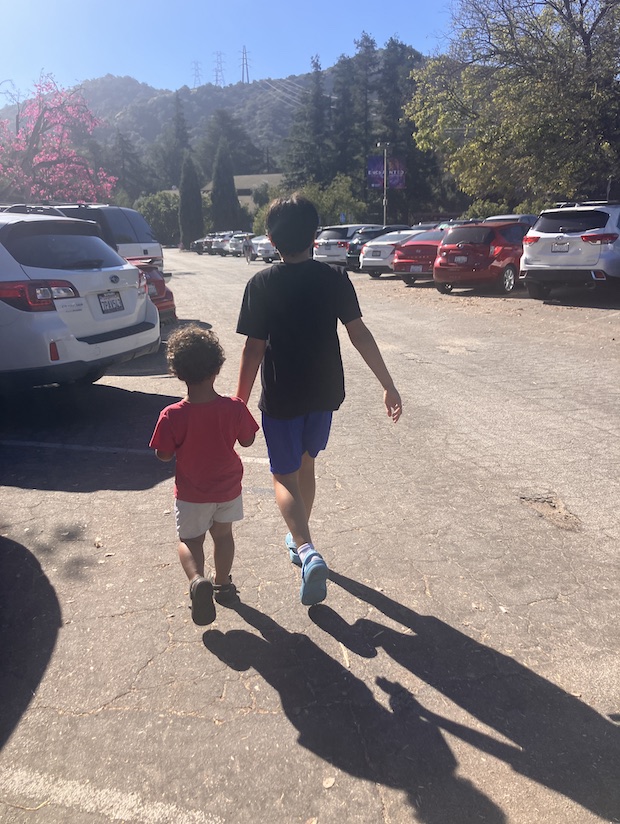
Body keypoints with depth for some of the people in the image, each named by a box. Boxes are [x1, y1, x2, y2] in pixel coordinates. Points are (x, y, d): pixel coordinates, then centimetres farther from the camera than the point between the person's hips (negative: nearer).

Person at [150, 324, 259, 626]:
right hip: (228, 487, 2)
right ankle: (222, 584, 38)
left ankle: (198, 579, -8)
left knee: (189, 540, 18)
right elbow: (247, 440, -5)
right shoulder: (234, 408, -20)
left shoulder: (172, 416, -24)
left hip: (191, 493, -1)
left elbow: (163, 455, -12)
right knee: (223, 534, 24)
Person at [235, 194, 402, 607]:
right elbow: (359, 333, -6)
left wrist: (240, 401, -4)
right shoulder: (335, 278, -4)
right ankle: (300, 539, 39)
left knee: (285, 476, 8)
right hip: (324, 393, 4)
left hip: (281, 398, -3)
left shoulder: (261, 284, -11)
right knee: (306, 464, 23)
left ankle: (306, 551, -13)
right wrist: (388, 385, -2)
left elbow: (254, 348, -12)